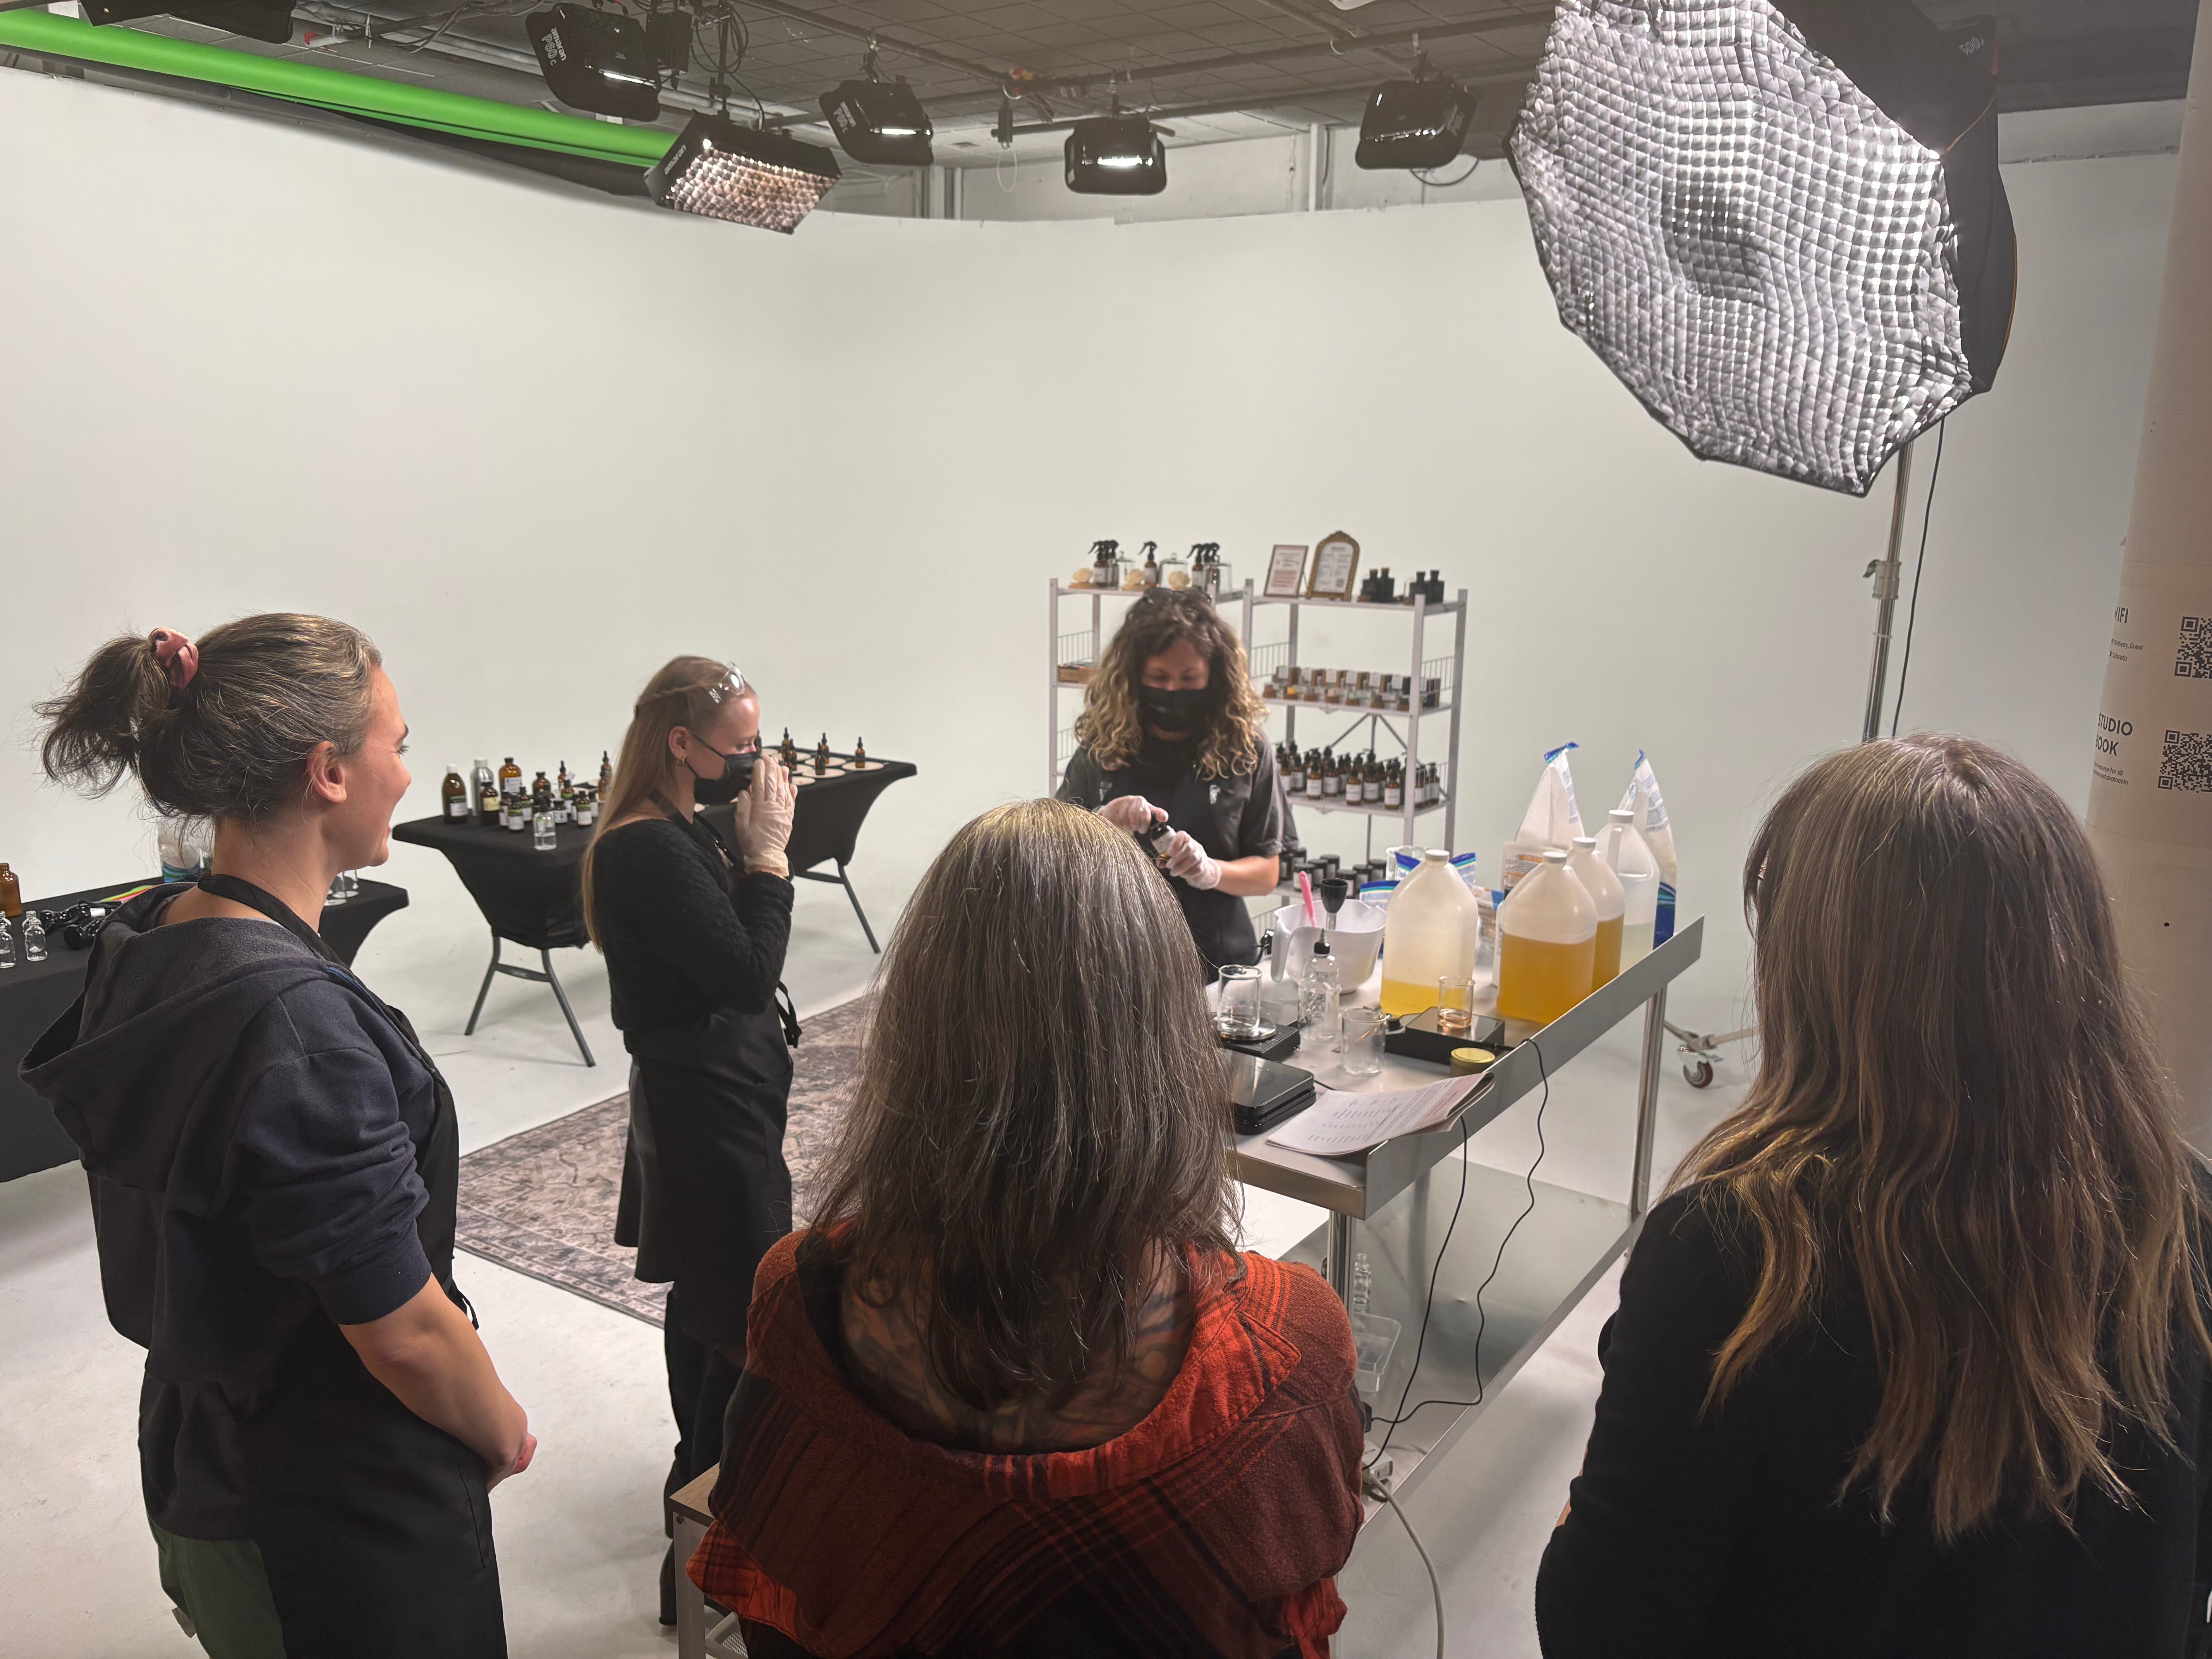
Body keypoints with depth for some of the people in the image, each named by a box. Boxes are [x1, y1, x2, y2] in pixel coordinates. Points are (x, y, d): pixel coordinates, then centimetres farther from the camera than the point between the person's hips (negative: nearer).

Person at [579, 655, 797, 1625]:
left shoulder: (680, 833, 7)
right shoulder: (650, 851, -24)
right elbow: (747, 972, -25)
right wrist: (767, 854, -20)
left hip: (707, 1097, 11)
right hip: (709, 1107, -11)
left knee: (704, 1303, 24)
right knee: (747, 1329, -6)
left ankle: (700, 1490, 44)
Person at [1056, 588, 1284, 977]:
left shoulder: (1245, 750, 2)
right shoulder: (1101, 748, 3)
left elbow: (1267, 873, 5)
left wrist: (1212, 871, -14)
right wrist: (1102, 823, -14)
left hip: (1218, 959, 0)